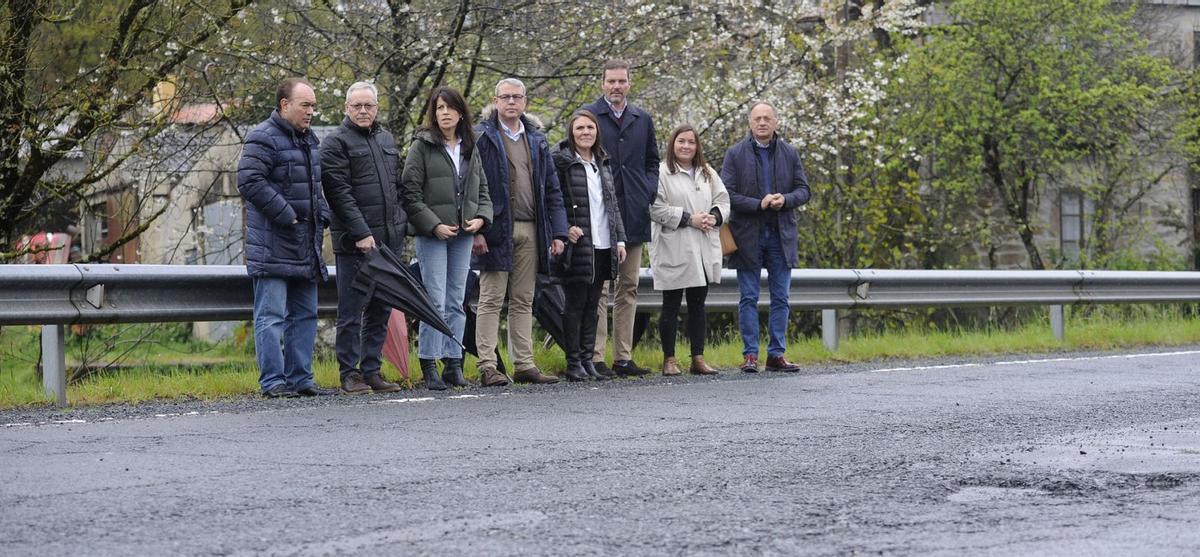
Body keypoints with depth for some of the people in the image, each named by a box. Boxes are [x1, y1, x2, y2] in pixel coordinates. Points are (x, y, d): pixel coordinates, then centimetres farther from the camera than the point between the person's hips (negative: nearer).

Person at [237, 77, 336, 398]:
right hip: (273, 245, -9)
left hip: (305, 245, 9)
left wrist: (322, 216, 11)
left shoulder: (309, 139, 18)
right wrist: (286, 215, -19)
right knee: (271, 316, -7)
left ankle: (300, 379, 18)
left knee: (305, 314, 12)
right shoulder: (263, 138, -11)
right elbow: (250, 182, -20)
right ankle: (273, 382, -5)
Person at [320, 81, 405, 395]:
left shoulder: (387, 140, 19)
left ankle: (372, 370, 16)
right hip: (354, 241, -7)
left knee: (380, 310, 9)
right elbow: (340, 192, -12)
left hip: (389, 240, 7)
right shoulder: (335, 143, -4)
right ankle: (350, 373, 1)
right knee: (352, 312, -4)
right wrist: (361, 233, -19)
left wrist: (400, 226, 14)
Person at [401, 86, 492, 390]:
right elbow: (410, 191, -8)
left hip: (463, 234, 5)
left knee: (457, 302, 7)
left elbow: (482, 189, 17)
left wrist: (481, 217, -2)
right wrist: (434, 225, -14)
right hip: (431, 234, -5)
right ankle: (429, 366, -4)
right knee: (436, 301, -9)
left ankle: (453, 363, 13)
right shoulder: (422, 146, -3)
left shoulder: (470, 149, 13)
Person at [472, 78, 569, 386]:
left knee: (523, 301, 9)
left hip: (531, 231, 5)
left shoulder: (537, 140, 16)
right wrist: (476, 229, -15)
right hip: (496, 230, -5)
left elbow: (552, 188, 16)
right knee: (491, 300, -4)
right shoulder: (481, 137, -2)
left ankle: (524, 365, 12)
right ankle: (488, 367, -4)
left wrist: (557, 232, 8)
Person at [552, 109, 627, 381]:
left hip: (603, 246, 6)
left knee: (592, 304, 9)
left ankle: (588, 359, 14)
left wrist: (620, 239, 12)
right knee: (575, 303, -2)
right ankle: (573, 363, 3)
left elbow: (613, 203, 18)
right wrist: (564, 229, -19)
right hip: (578, 245, -6)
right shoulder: (561, 161, -5)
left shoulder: (603, 163, 16)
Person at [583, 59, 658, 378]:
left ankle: (623, 357, 12)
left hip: (634, 216, 5)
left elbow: (652, 161, 22)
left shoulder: (643, 120, 15)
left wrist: (649, 191, 5)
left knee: (629, 287, 7)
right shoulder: (587, 116, 0)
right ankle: (595, 357, -5)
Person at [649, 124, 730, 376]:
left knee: (698, 305, 9)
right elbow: (656, 208, -13)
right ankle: (669, 359, 7)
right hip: (673, 250, -5)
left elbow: (723, 201, 14)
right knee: (671, 306, 0)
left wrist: (713, 217, -8)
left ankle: (698, 358, 13)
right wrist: (689, 219, -17)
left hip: (704, 250, 6)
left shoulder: (708, 174, 16)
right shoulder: (661, 173, -5)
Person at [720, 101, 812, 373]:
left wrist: (785, 200, -13)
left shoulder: (789, 153, 9)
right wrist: (759, 204, -17)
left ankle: (776, 354, 9)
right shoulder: (735, 154, 0)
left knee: (780, 298, 4)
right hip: (748, 235, -3)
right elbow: (727, 194, -7)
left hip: (781, 236, 3)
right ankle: (750, 355, 4)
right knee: (748, 298, 1)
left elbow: (803, 190, 8)